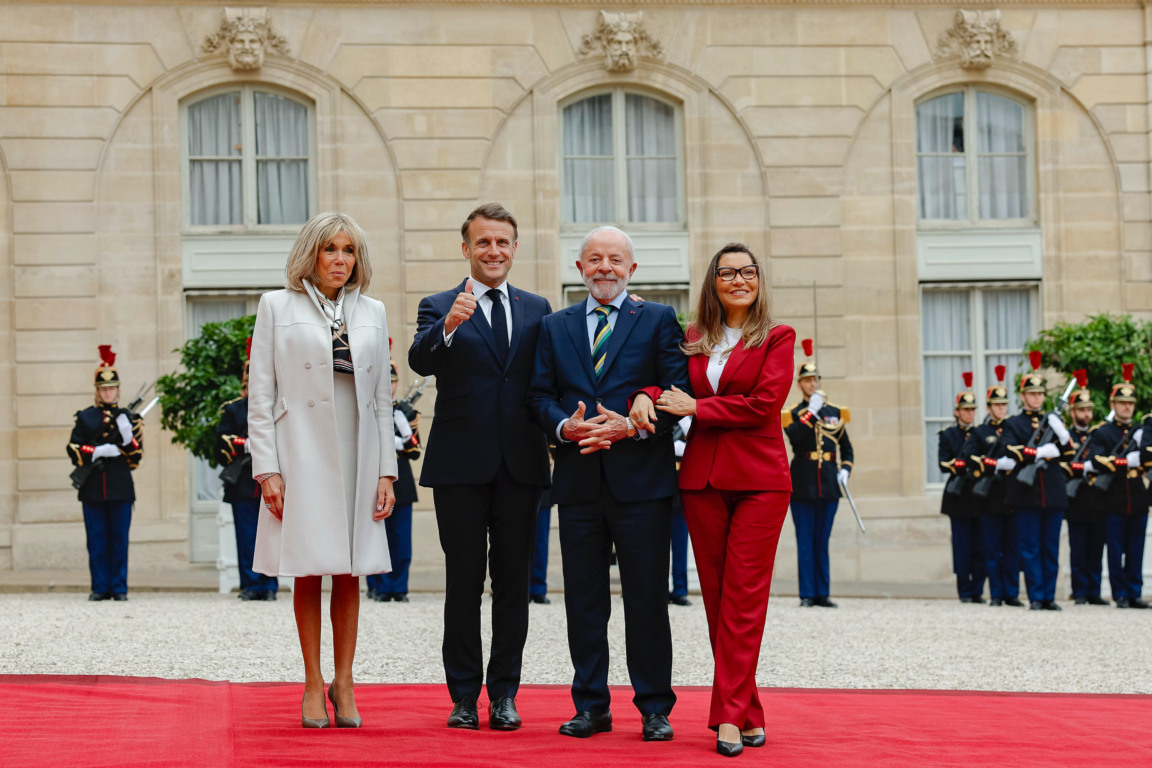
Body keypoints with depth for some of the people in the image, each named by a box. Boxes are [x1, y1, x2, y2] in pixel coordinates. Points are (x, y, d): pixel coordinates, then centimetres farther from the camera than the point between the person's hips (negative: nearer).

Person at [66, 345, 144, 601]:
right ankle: (100, 588, 7)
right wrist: (98, 452, -12)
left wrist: (128, 436, -14)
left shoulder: (128, 417, 8)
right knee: (97, 540, 2)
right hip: (93, 487, 0)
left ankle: (119, 588, 5)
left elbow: (137, 456, 4)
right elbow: (73, 450, 3)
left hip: (120, 487, 0)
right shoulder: (85, 417, 9)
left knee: (119, 539, 1)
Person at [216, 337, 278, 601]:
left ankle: (269, 586, 6)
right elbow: (222, 444, 1)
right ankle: (251, 586, 6)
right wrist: (246, 445, -13)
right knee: (247, 538, 0)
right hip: (243, 484, 0)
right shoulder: (232, 410, 10)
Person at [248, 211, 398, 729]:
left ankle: (344, 682, 13)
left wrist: (386, 471, 5)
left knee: (350, 573, 5)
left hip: (358, 453, 3)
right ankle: (313, 685, 9)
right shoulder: (278, 307, 4)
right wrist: (267, 469, -8)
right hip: (302, 454, -3)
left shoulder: (372, 313, 13)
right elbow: (260, 394, 0)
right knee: (308, 573, 0)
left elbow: (381, 398, 12)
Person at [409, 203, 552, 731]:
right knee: (463, 582, 2)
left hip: (521, 464, 3)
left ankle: (504, 693, 13)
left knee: (514, 581, 6)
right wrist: (448, 325, -35)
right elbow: (420, 361, -17)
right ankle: (464, 696, 9)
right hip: (461, 466, -2)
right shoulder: (440, 308, 2)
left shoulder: (537, 310, 12)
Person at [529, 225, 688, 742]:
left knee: (647, 598, 0)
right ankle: (591, 705, 15)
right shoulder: (555, 327, 14)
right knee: (583, 601, 7)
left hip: (641, 481, -3)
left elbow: (678, 392, -3)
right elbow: (541, 395, 8)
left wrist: (631, 426, -16)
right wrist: (565, 426, -11)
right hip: (578, 481, 3)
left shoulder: (659, 321, 5)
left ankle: (654, 709, 9)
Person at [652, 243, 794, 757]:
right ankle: (749, 717, 10)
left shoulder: (777, 338, 3)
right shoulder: (693, 341, 15)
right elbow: (669, 390, 9)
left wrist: (697, 407, -7)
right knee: (716, 597, 3)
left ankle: (730, 715, -9)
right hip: (702, 478, 4)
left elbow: (765, 403, -9)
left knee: (744, 597, -8)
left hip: (758, 479, -4)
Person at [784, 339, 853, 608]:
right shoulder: (794, 413, 2)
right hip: (803, 485, -3)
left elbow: (846, 446, 15)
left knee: (822, 542, 7)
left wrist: (845, 469, 0)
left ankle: (822, 594, 10)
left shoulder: (834, 411, 11)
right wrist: (811, 412, -20)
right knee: (805, 542, -2)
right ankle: (807, 594, 1)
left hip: (829, 484, 3)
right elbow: (794, 437, -18)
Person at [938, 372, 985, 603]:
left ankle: (978, 591, 7)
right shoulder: (948, 435, 5)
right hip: (959, 497, -2)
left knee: (980, 547, 1)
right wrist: (962, 466, -19)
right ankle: (965, 591, 3)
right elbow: (944, 464, -4)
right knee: (962, 547, -3)